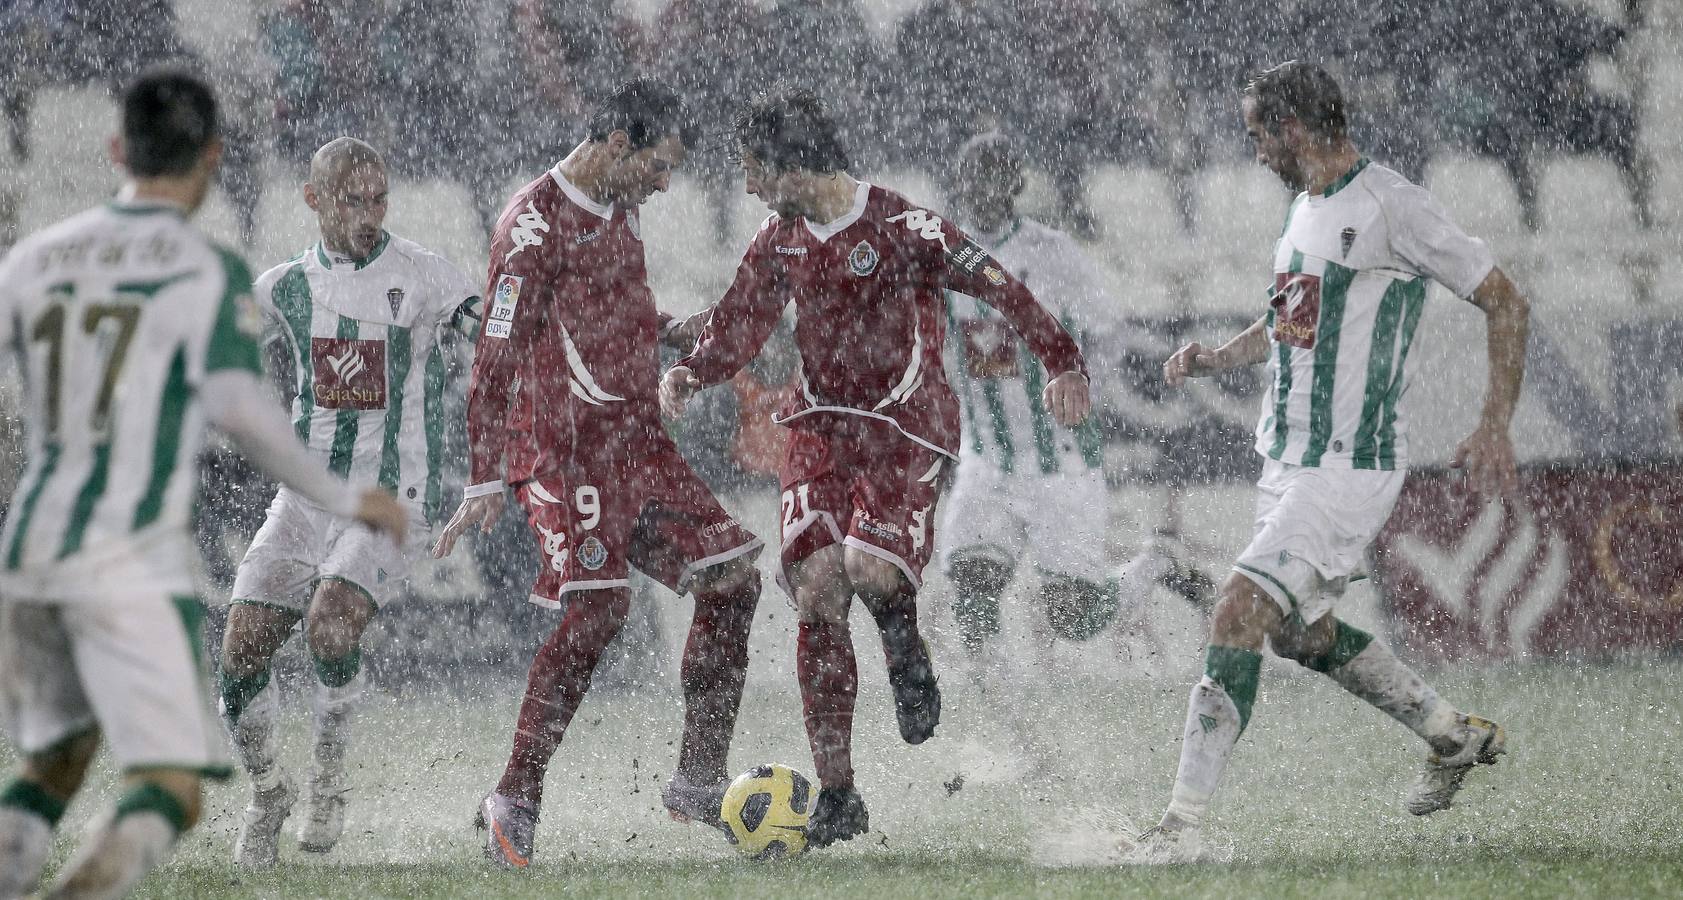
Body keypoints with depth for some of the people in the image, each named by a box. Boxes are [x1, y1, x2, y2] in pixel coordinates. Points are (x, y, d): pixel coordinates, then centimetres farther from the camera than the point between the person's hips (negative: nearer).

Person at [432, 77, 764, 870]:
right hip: (569, 450, -9)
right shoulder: (536, 223, -14)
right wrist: (484, 483, -20)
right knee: (597, 608, -20)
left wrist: (673, 330, 11)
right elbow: (496, 357, -16)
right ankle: (515, 800, -12)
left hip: (639, 444, 9)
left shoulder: (620, 212, 14)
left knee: (733, 582, 3)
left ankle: (698, 782, 10)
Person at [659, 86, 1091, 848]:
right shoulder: (780, 241, 7)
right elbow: (740, 325, 17)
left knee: (871, 567, -27)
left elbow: (997, 287, -11)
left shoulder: (899, 228, -13)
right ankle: (837, 795, -4)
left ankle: (905, 648, 14)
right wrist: (691, 373, -1)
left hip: (907, 427, -5)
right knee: (816, 587, -9)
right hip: (820, 427, 5)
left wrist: (1062, 362, -16)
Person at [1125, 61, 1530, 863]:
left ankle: (1183, 823, -19)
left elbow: (1506, 304, -10)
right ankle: (1456, 737, 39)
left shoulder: (1390, 206, -15)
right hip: (1286, 460, 10)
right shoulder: (1304, 211, 13)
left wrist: (1495, 428, -16)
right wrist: (1214, 359, 10)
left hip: (1349, 469, -10)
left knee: (1239, 609, -19)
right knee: (1297, 630, 21)